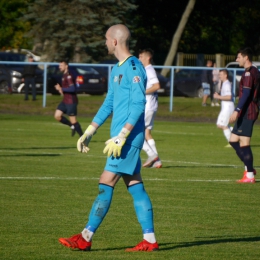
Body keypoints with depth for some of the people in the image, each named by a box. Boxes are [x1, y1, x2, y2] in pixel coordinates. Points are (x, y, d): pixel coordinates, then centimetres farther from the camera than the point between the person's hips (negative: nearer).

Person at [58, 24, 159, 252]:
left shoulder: (134, 67, -13)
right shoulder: (117, 69, 17)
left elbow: (138, 105, -19)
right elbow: (108, 104, 24)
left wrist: (121, 137, -23)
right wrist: (89, 132, 21)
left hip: (129, 138, -10)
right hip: (123, 139, 10)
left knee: (106, 185, -9)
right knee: (135, 187, 7)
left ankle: (85, 238, -8)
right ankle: (150, 240, 7)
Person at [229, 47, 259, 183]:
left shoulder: (249, 73, -14)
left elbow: (246, 93, -23)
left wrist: (237, 110, -29)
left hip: (247, 112, -10)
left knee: (244, 143, -7)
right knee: (233, 140, 13)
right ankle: (249, 168, 14)